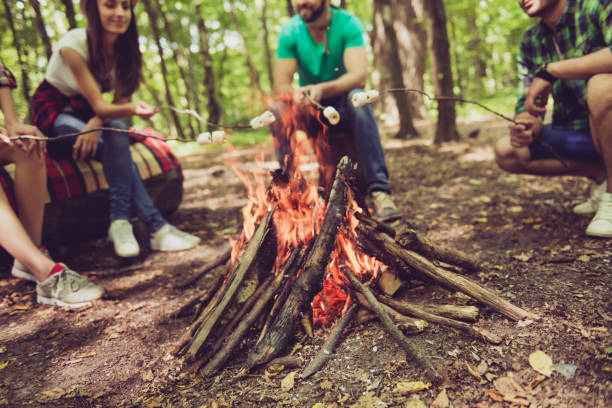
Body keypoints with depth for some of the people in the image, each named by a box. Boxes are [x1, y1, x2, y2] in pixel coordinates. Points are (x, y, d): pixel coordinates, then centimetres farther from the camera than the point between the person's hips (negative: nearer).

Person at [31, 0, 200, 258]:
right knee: (117, 149, -31)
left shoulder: (125, 48, -9)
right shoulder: (73, 44, -24)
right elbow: (99, 106, -28)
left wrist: (96, 122, -27)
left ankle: (120, 223, -32)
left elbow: (120, 101, -7)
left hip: (89, 114, 4)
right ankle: (155, 227, -32)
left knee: (117, 132, -31)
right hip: (54, 114, -4)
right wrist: (131, 109, -49)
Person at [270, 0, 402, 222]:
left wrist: (322, 89, -42)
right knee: (278, 111, -27)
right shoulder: (290, 31, -4)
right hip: (311, 112, 2)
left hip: (343, 105, -2)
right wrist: (295, 94, -35)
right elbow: (280, 84, -11)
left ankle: (379, 190, -39)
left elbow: (359, 76, -24)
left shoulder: (347, 23, -10)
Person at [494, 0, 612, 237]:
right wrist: (527, 127, -21)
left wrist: (549, 71, -30)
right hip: (576, 133, 6)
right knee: (506, 152, -6)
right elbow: (526, 105, 2)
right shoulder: (530, 42, 4)